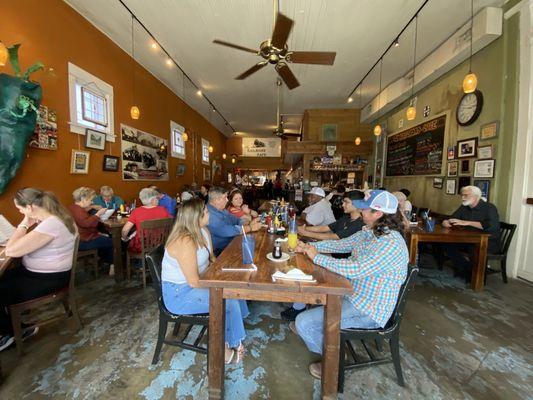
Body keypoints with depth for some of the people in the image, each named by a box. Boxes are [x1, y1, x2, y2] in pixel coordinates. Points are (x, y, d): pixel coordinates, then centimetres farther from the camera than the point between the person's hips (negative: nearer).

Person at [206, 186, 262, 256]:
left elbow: (236, 220, 13)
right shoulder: (209, 214, -23)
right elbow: (225, 231, -30)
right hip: (220, 251, -9)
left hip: (232, 242, 9)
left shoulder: (221, 209, 9)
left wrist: (249, 223, -8)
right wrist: (250, 228, -23)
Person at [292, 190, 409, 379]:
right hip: (353, 295, 9)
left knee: (303, 322, -14)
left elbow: (354, 270, -34)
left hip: (367, 310, -9)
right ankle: (311, 329, 41)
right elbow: (340, 244, 10)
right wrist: (309, 246, -1)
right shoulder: (369, 233, 1)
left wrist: (317, 257, -23)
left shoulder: (391, 244, -27)